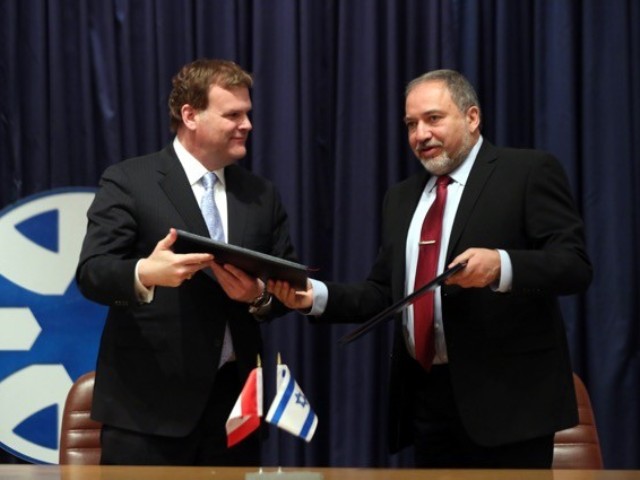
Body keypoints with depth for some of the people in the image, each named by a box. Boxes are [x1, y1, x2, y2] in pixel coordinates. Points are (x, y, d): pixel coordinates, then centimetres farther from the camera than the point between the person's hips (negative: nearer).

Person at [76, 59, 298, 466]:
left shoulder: (262, 195, 14)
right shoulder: (129, 182, -1)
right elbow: (92, 273, -11)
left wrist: (260, 295, -11)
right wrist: (144, 273, -32)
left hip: (234, 399, 5)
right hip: (149, 402, -4)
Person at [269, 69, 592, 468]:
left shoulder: (529, 172, -2)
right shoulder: (402, 197, 18)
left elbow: (575, 265, -11)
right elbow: (384, 292, 15)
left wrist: (502, 266, -28)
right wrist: (317, 296, -2)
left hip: (505, 394, -6)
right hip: (426, 395, 6)